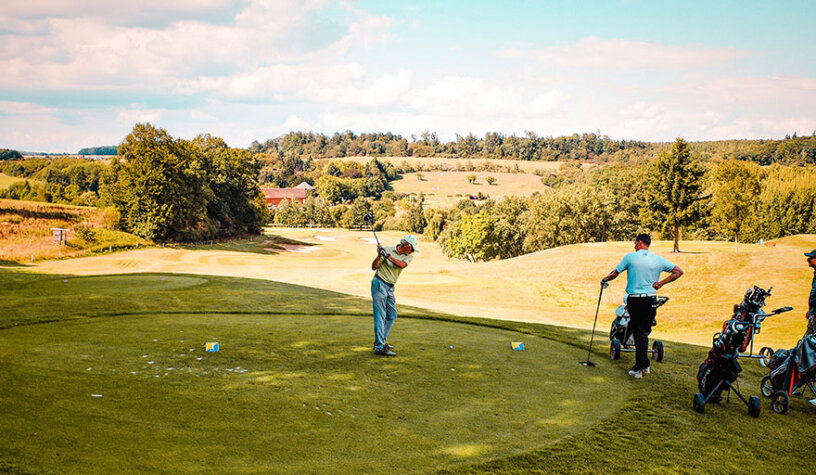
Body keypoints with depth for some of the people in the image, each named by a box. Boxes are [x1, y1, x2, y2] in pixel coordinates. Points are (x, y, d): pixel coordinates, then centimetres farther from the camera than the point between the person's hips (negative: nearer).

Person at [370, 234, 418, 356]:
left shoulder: (409, 256, 4)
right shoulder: (387, 249, -8)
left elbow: (402, 264, -18)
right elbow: (374, 267, -8)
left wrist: (388, 256, -28)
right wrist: (379, 255, -23)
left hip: (390, 287, 7)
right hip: (379, 284, -7)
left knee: (392, 315, 13)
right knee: (380, 315, -12)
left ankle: (380, 342, 26)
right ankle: (379, 347, -16)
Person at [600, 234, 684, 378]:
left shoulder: (630, 257, -4)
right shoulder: (658, 260, 3)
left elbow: (614, 274, 1)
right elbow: (678, 272, 6)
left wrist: (604, 280, 19)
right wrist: (661, 283, 4)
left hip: (634, 300, -1)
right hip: (650, 300, 1)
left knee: (638, 332, 10)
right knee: (644, 333, 7)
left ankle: (639, 369, 14)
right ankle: (644, 366, 9)